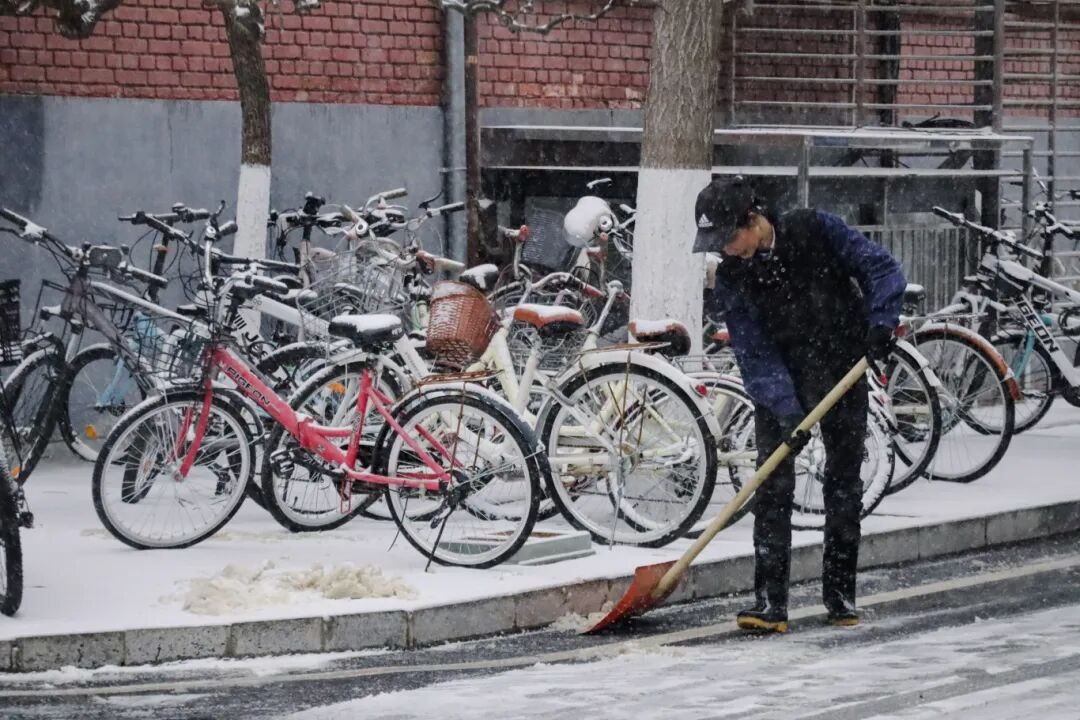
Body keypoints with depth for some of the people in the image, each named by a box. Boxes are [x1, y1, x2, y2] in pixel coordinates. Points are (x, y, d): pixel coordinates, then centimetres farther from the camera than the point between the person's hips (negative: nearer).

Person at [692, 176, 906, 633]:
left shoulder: (816, 231, -16)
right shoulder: (732, 278, -13)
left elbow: (881, 268, -12)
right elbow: (755, 355, -16)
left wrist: (882, 321, -28)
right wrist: (787, 413, -26)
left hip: (843, 375, 0)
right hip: (780, 388, 0)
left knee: (844, 485, 6)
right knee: (772, 488, -10)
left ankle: (840, 595, 17)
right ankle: (769, 603, -11)